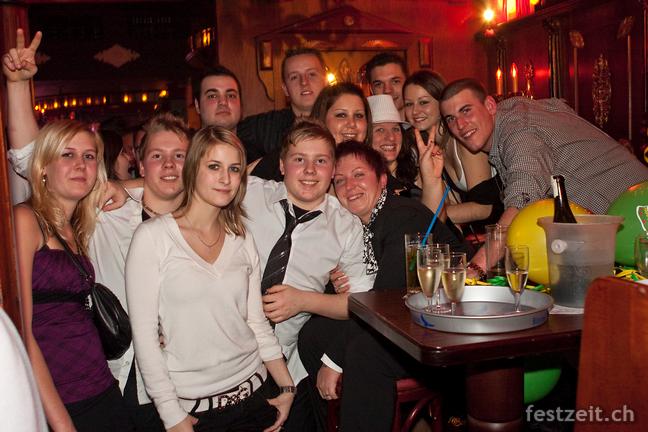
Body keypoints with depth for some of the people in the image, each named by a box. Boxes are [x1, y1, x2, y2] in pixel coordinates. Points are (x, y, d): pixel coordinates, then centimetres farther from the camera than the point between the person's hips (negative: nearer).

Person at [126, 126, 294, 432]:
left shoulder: (242, 240, 4)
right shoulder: (152, 236, -10)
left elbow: (257, 322, 8)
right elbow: (144, 334, -10)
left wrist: (287, 388, 4)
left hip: (252, 391, 4)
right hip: (190, 404, -4)